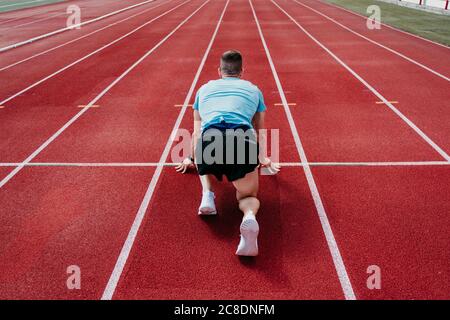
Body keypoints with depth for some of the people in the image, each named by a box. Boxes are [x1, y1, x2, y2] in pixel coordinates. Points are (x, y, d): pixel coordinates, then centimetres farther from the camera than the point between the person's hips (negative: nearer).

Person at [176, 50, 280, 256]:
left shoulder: (204, 88, 33)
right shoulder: (253, 89, 31)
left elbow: (197, 131, 43)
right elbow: (259, 130, 42)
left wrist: (191, 158, 59)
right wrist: (263, 159, 58)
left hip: (209, 139, 2)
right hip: (243, 141, -1)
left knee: (205, 168, 38)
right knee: (248, 196, 17)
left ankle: (207, 194, 7)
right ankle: (250, 217, -19)